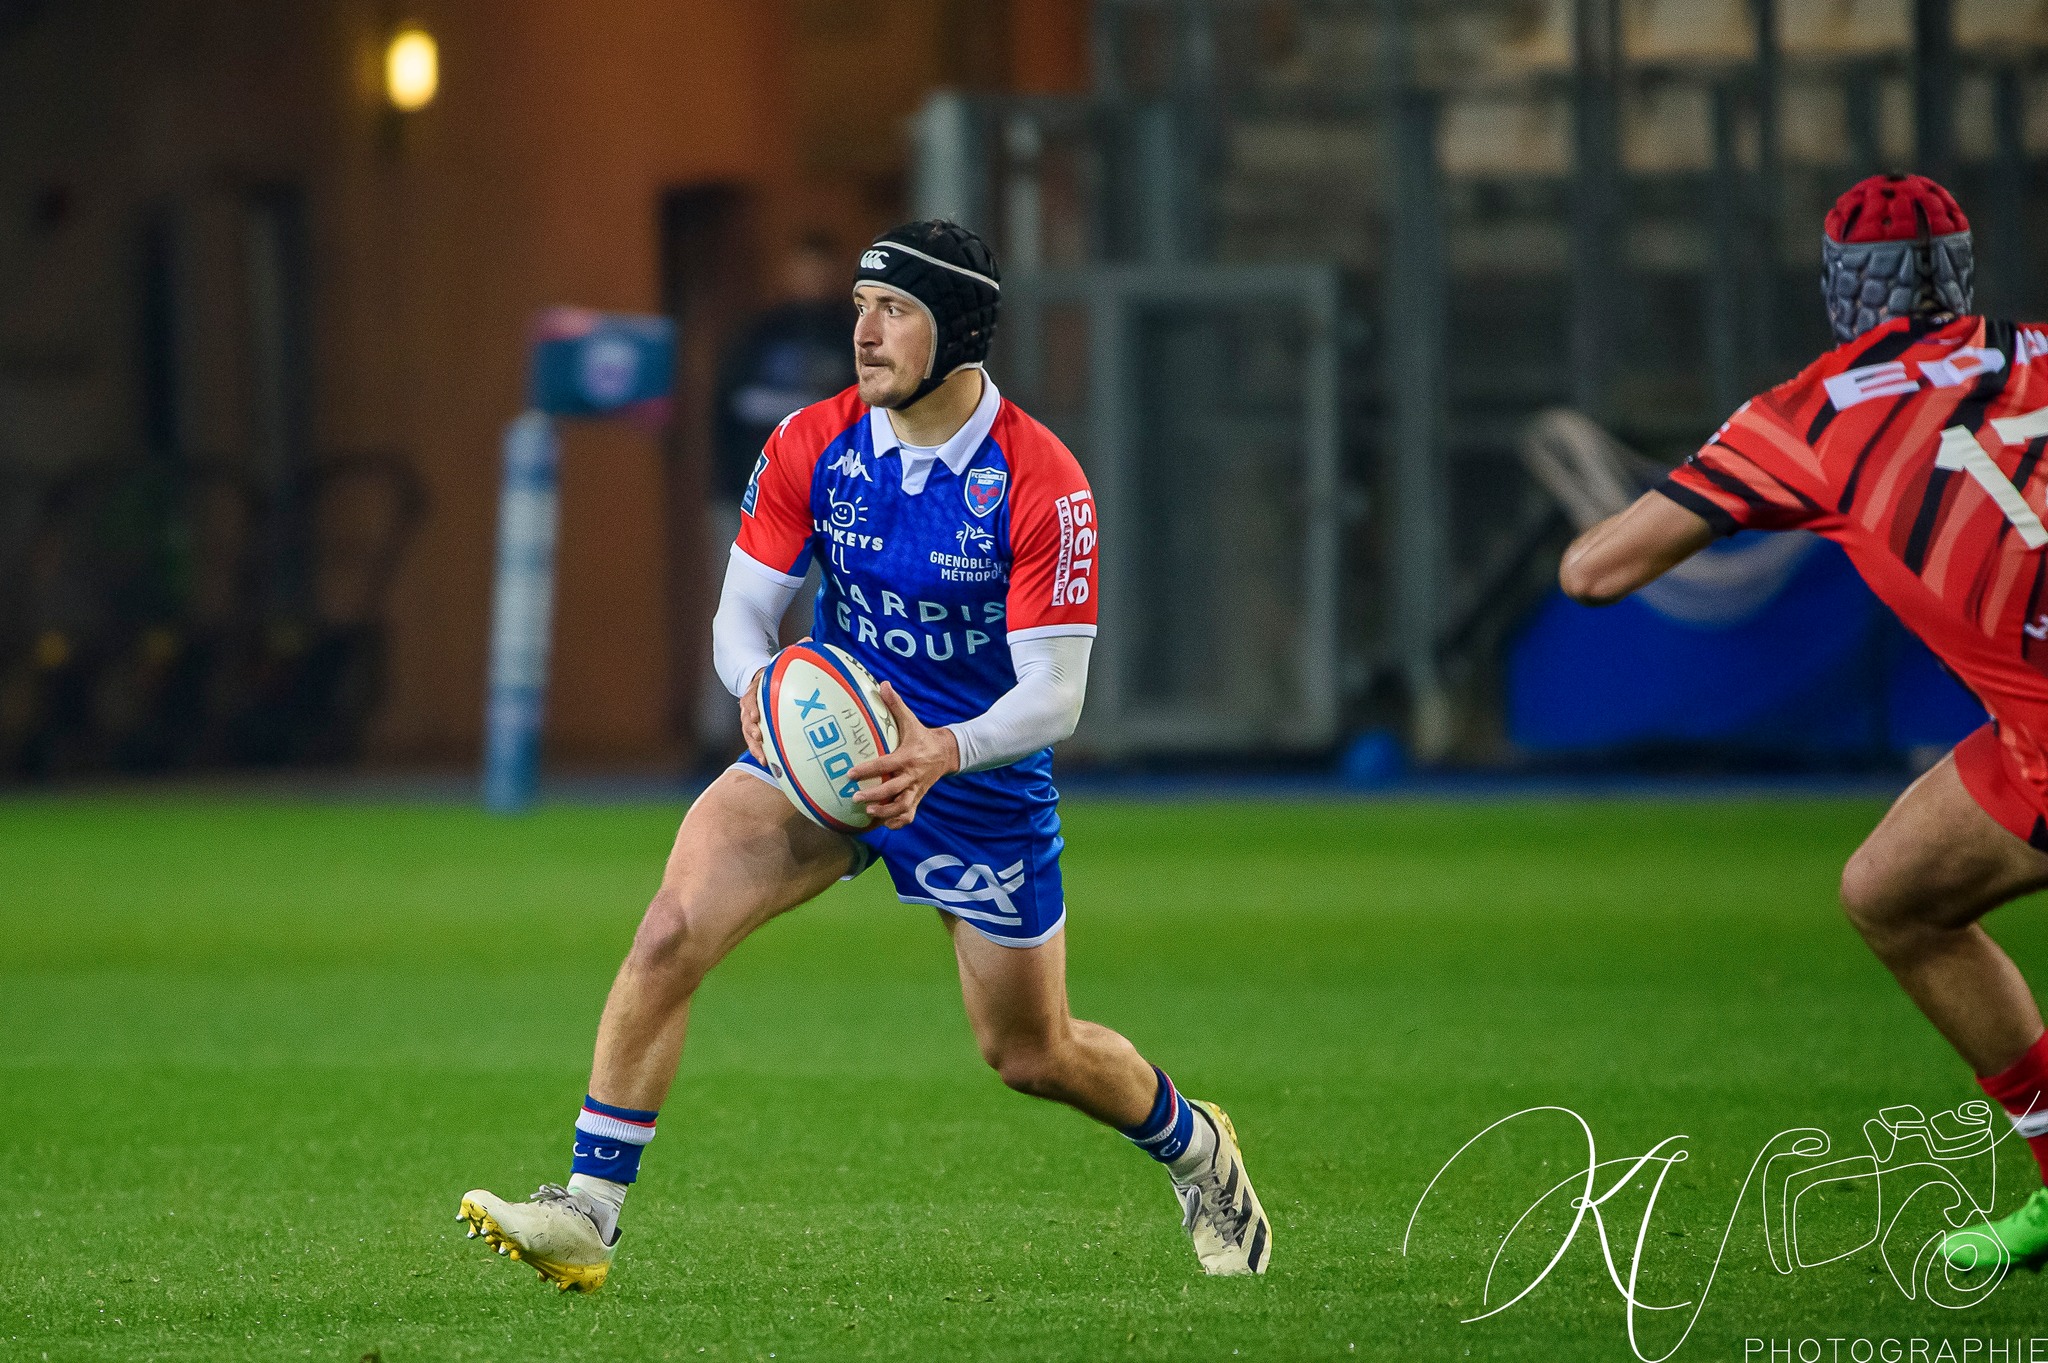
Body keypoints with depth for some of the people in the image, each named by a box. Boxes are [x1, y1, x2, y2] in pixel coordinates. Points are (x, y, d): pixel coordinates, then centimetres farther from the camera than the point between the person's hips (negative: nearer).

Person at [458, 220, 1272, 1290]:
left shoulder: (1041, 485, -20)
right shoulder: (811, 446, -9)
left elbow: (1053, 697, -20)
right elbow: (742, 610, -5)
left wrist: (943, 752, -39)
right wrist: (758, 684, -29)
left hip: (981, 779, -3)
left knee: (1031, 1055, 10)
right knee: (670, 931, -22)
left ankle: (1192, 1144, 44)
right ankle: (588, 1214, -19)